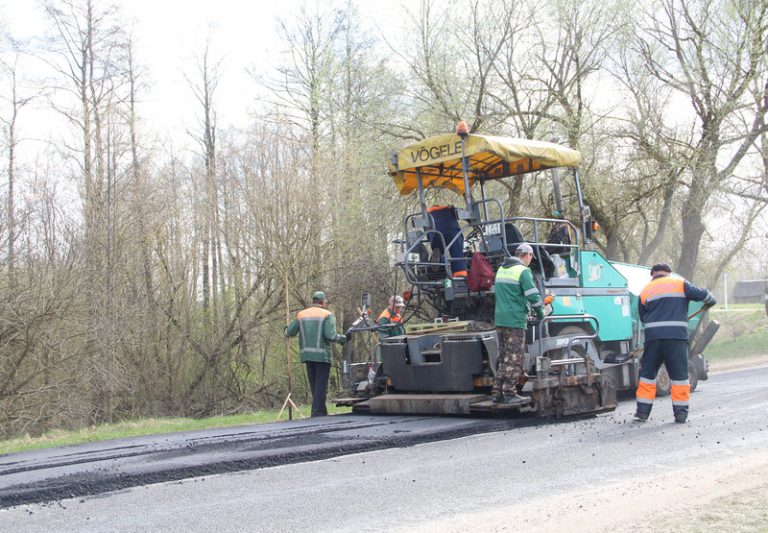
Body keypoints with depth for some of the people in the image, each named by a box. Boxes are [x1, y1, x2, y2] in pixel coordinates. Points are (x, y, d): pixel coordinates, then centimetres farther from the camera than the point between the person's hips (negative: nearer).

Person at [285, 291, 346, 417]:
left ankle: (322, 412, 24)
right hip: (322, 355, -5)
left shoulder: (301, 315, 9)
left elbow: (290, 332, 7)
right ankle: (317, 413, -6)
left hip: (307, 355, 5)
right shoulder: (327, 314, -5)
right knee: (321, 386, -1)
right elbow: (330, 335, -16)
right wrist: (341, 338, 2)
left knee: (314, 386, 15)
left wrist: (286, 329, 30)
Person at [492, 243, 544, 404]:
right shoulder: (523, 271, -8)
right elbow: (533, 296, -13)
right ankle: (509, 392, -2)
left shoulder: (501, 270, 17)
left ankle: (497, 392, 12)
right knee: (514, 357, -1)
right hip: (515, 320, -7)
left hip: (500, 319, 7)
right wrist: (540, 314, 2)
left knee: (504, 357, 13)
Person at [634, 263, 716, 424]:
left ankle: (642, 411, 9)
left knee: (647, 374, 10)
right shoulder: (680, 284, 7)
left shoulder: (645, 291, 14)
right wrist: (711, 301, 24)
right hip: (677, 337, -2)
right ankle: (681, 413, 6)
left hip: (653, 337, 2)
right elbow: (701, 294, 2)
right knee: (679, 375, 6)